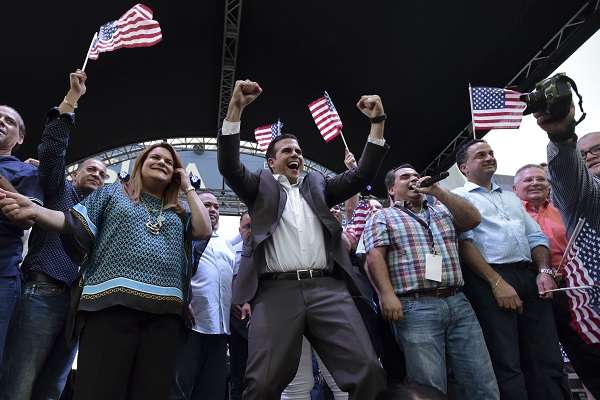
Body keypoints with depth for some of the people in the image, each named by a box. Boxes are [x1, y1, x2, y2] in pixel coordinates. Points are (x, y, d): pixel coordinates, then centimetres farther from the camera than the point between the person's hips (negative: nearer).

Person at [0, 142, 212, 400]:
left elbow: (204, 231, 6)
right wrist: (34, 211, -10)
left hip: (164, 310, 3)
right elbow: (76, 224, 8)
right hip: (112, 302, -2)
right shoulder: (113, 193, 18)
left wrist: (188, 188, 16)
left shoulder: (177, 213, 23)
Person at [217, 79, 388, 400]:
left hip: (327, 288, 3)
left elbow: (362, 175, 18)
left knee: (368, 372, -10)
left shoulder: (317, 185, 26)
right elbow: (229, 166, 3)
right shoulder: (261, 186, 19)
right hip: (277, 291, -2)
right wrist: (236, 108, -6)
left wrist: (377, 122, 11)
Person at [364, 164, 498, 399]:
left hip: (458, 302, 5)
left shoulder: (442, 210, 22)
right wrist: (387, 295, -17)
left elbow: (473, 219, 6)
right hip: (415, 307, -4)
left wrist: (437, 191, 0)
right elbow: (375, 256, -3)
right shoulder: (383, 217, 9)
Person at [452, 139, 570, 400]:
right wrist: (496, 281, -15)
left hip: (530, 276, 6)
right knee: (507, 365, -8)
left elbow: (536, 237, 22)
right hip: (488, 279, -6)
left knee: (547, 360, 3)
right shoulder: (458, 197, 6)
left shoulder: (511, 197, 27)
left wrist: (544, 271, 3)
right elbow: (464, 242, -7)